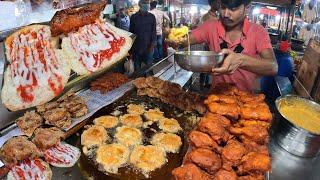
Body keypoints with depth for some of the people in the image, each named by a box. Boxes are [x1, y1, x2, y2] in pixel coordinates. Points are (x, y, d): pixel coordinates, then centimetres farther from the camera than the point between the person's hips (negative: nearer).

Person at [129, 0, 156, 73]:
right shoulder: (133, 17, 2)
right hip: (136, 47, 0)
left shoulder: (151, 17, 3)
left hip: (148, 47, 0)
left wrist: (152, 45, -7)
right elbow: (131, 32, 5)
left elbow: (154, 31, 2)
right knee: (137, 68, 8)